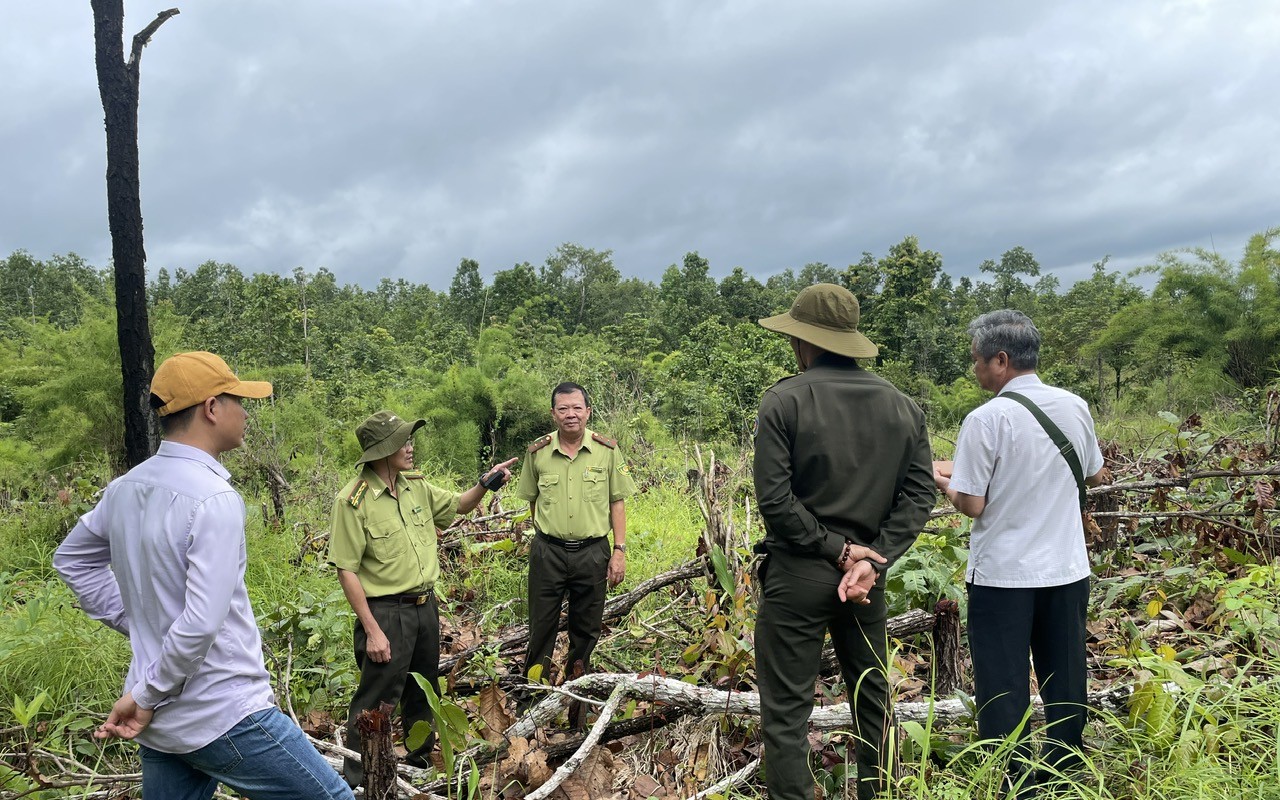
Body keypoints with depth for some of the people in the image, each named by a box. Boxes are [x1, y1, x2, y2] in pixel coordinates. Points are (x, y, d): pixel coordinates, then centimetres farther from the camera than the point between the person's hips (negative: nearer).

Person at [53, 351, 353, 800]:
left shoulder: (126, 488, 3)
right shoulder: (214, 499, -22)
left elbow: (71, 559, 21)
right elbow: (202, 623, -28)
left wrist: (139, 624, 16)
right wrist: (147, 698, -13)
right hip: (224, 719, -8)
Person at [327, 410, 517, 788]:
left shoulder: (416, 485, 2)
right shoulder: (353, 500, -18)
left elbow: (456, 506, 19)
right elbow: (347, 571, -17)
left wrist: (484, 484, -1)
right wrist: (372, 630, -18)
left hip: (426, 606, 7)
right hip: (387, 613, -7)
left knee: (423, 694, 22)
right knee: (376, 702, 1)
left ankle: (420, 762, 42)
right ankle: (356, 783, 18)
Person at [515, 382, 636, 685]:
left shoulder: (607, 450, -2)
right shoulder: (538, 451, 0)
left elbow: (617, 503, 2)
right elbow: (532, 499, 12)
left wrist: (619, 551, -2)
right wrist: (544, 538, 10)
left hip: (593, 551, 0)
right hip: (548, 552, 0)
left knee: (586, 629, 12)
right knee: (542, 627, 7)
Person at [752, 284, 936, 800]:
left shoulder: (784, 400, -10)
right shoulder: (902, 406, 4)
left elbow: (774, 500, -17)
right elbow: (918, 495, -2)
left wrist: (837, 548, -10)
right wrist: (872, 560, -8)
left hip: (797, 573, -5)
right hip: (867, 573, 5)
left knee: (786, 709, 4)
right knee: (871, 698, 20)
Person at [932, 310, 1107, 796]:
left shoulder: (986, 419, -16)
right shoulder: (1074, 407, 0)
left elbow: (972, 505, -14)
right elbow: (1096, 475, 15)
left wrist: (943, 479, 4)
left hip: (1003, 574, -5)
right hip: (1067, 570, 6)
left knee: (1003, 690, 6)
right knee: (1065, 686, 16)